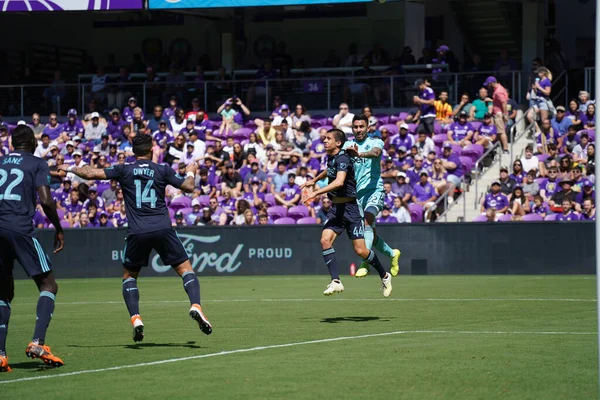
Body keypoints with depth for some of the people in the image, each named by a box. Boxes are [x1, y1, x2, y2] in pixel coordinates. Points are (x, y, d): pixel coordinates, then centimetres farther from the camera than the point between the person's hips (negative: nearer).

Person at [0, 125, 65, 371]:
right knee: (48, 286, 5)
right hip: (20, 228, -5)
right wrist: (59, 229, 6)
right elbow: (46, 200, -6)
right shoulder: (37, 164, 6)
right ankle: (38, 343, -15)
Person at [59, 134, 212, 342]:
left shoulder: (124, 170, 6)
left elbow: (91, 173, 1)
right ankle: (195, 305, -17)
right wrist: (190, 173, 30)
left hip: (137, 232, 0)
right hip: (163, 230, 0)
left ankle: (135, 318, -2)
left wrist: (71, 168, 20)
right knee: (185, 268, 7)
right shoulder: (163, 170, 7)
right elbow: (188, 187, 8)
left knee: (129, 276, 17)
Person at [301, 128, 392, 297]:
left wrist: (316, 192, -38)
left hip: (350, 207, -8)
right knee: (325, 240, -16)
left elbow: (339, 182, -35)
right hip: (335, 207, 8)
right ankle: (336, 281, -19)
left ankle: (384, 276, 18)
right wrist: (314, 180, 44)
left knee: (360, 250, -6)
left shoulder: (342, 159, -17)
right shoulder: (330, 158, 11)